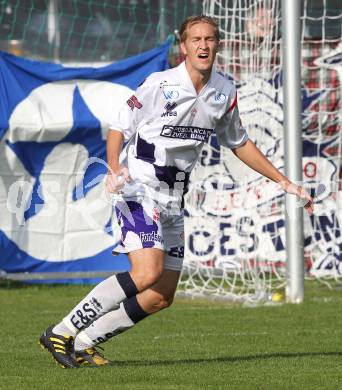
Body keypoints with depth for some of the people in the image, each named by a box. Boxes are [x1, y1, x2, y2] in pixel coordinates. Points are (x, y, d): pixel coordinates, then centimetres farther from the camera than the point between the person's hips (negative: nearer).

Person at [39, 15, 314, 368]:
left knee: (161, 297, 2)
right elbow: (119, 128, -5)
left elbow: (239, 144, 22)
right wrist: (114, 168, -24)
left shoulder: (225, 93, 7)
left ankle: (83, 343, 12)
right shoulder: (160, 84, -11)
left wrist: (285, 183, 20)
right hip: (137, 189, -7)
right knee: (148, 272, -26)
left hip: (172, 201, 7)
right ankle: (61, 333, -18)